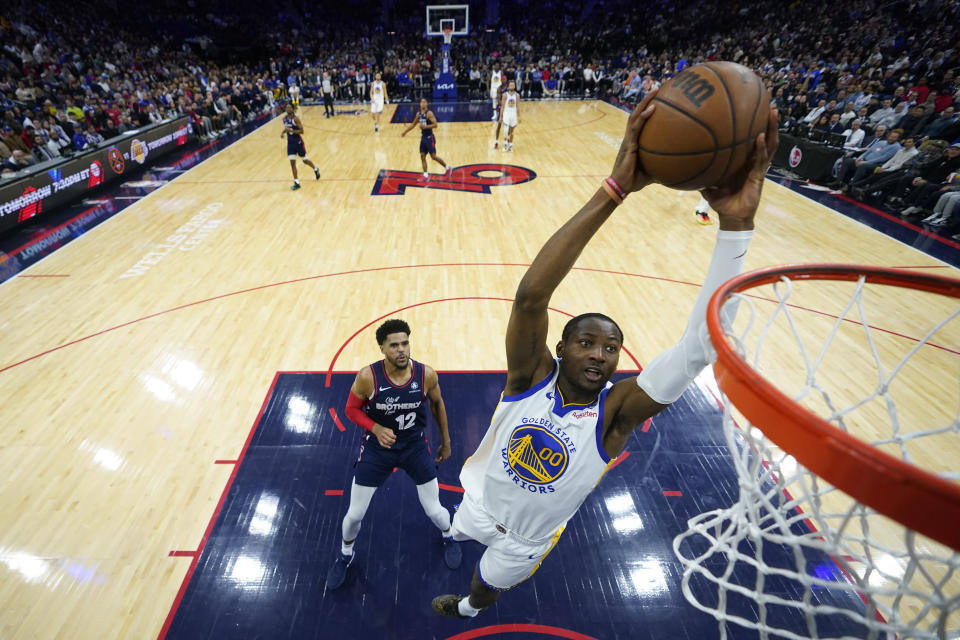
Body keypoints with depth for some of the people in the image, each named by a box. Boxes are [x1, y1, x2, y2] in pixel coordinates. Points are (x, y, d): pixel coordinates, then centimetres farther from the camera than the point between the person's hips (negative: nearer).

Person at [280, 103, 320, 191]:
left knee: (305, 160, 10)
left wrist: (291, 130, -28)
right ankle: (296, 183, 2)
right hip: (290, 143, 5)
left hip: (298, 142, -5)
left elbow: (301, 131, -19)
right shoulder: (284, 118, 4)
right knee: (292, 163, -2)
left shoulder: (295, 118, -16)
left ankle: (316, 169, 43)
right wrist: (283, 132, 0)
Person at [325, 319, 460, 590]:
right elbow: (351, 409, -9)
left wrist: (446, 441, 9)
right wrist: (376, 428, -28)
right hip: (377, 448, 0)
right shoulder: (368, 377, -25)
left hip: (415, 446, 1)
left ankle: (448, 537, 48)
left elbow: (437, 405, 0)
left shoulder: (426, 374, -20)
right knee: (354, 514, 9)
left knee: (434, 510, 10)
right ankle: (345, 554, 44)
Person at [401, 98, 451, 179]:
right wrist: (405, 131, 20)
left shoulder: (429, 113, -15)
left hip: (429, 138, -7)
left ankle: (447, 168, 14)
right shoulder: (418, 114, 8)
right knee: (422, 156, 3)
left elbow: (435, 125, -23)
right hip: (423, 137, 7)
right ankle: (425, 175, 8)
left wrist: (425, 127, -31)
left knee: (433, 156, -4)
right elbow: (413, 124, 21)